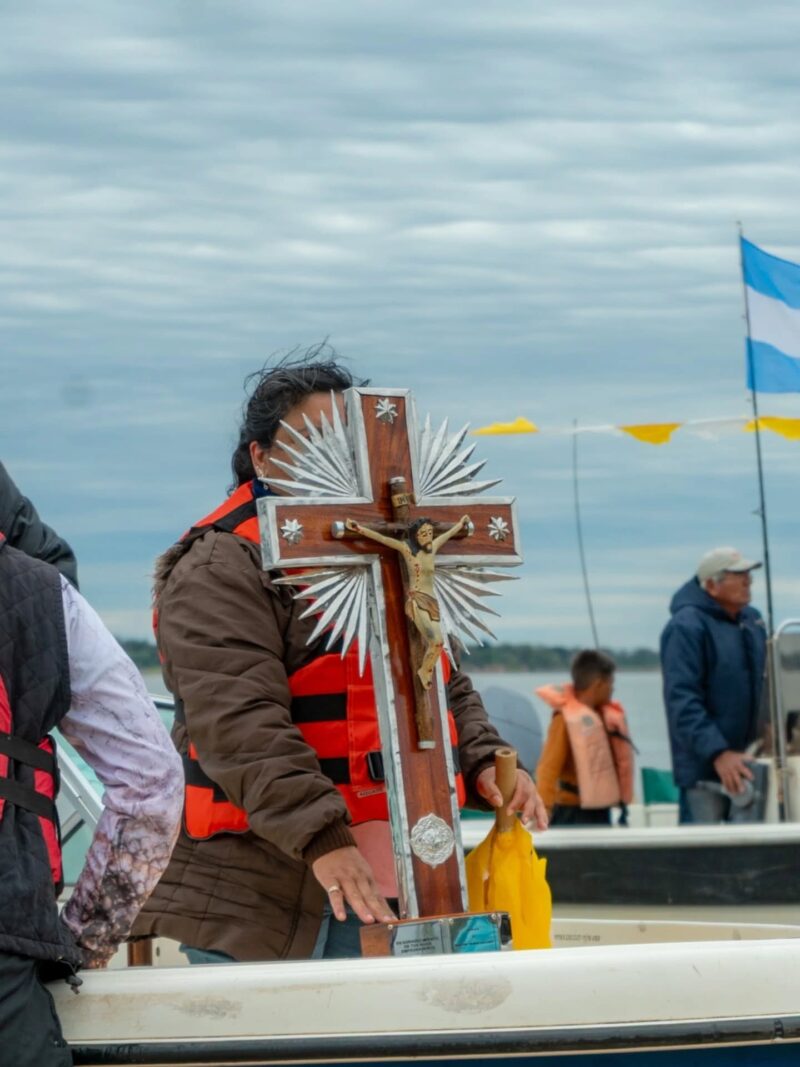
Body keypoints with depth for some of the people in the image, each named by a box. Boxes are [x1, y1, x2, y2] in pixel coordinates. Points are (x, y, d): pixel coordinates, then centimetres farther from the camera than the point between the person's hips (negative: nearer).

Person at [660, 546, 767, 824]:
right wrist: (718, 753, -30)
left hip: (747, 762, 8)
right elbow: (682, 700, -21)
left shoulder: (752, 621, 11)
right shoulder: (686, 627, -14)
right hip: (704, 766, -8)